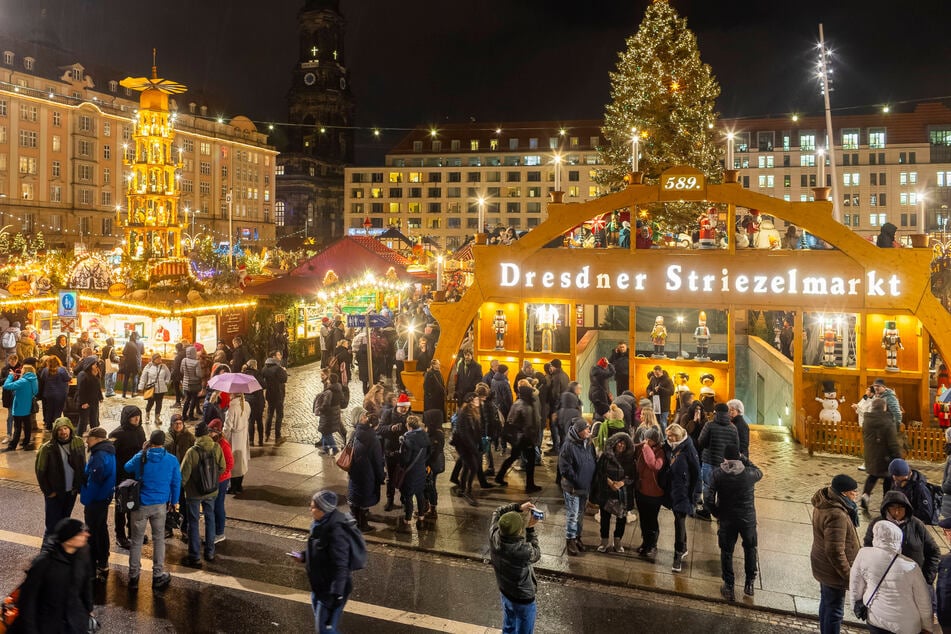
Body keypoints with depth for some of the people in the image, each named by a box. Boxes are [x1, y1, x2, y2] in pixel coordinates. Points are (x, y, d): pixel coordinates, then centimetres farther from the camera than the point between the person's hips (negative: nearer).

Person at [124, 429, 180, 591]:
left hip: (140, 505, 0)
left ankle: (133, 576, 17)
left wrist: (143, 451, 17)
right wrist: (174, 501, 16)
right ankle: (158, 575, 17)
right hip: (160, 505, 0)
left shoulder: (140, 458, -7)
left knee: (136, 540, 11)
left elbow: (127, 468, 15)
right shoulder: (172, 460, -6)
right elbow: (176, 483, 2)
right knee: (159, 539, 12)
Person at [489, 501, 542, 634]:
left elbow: (498, 512, -5)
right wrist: (530, 529, -16)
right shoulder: (523, 550, -41)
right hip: (523, 599, -6)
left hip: (504, 592, 6)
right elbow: (536, 555, -15)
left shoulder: (494, 536, -26)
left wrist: (518, 507, -13)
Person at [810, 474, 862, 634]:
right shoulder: (837, 515, -33)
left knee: (826, 603, 26)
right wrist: (849, 576, -19)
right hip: (833, 571, -10)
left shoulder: (825, 504, -2)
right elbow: (835, 552, -29)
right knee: (834, 610, 7)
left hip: (823, 566, 10)